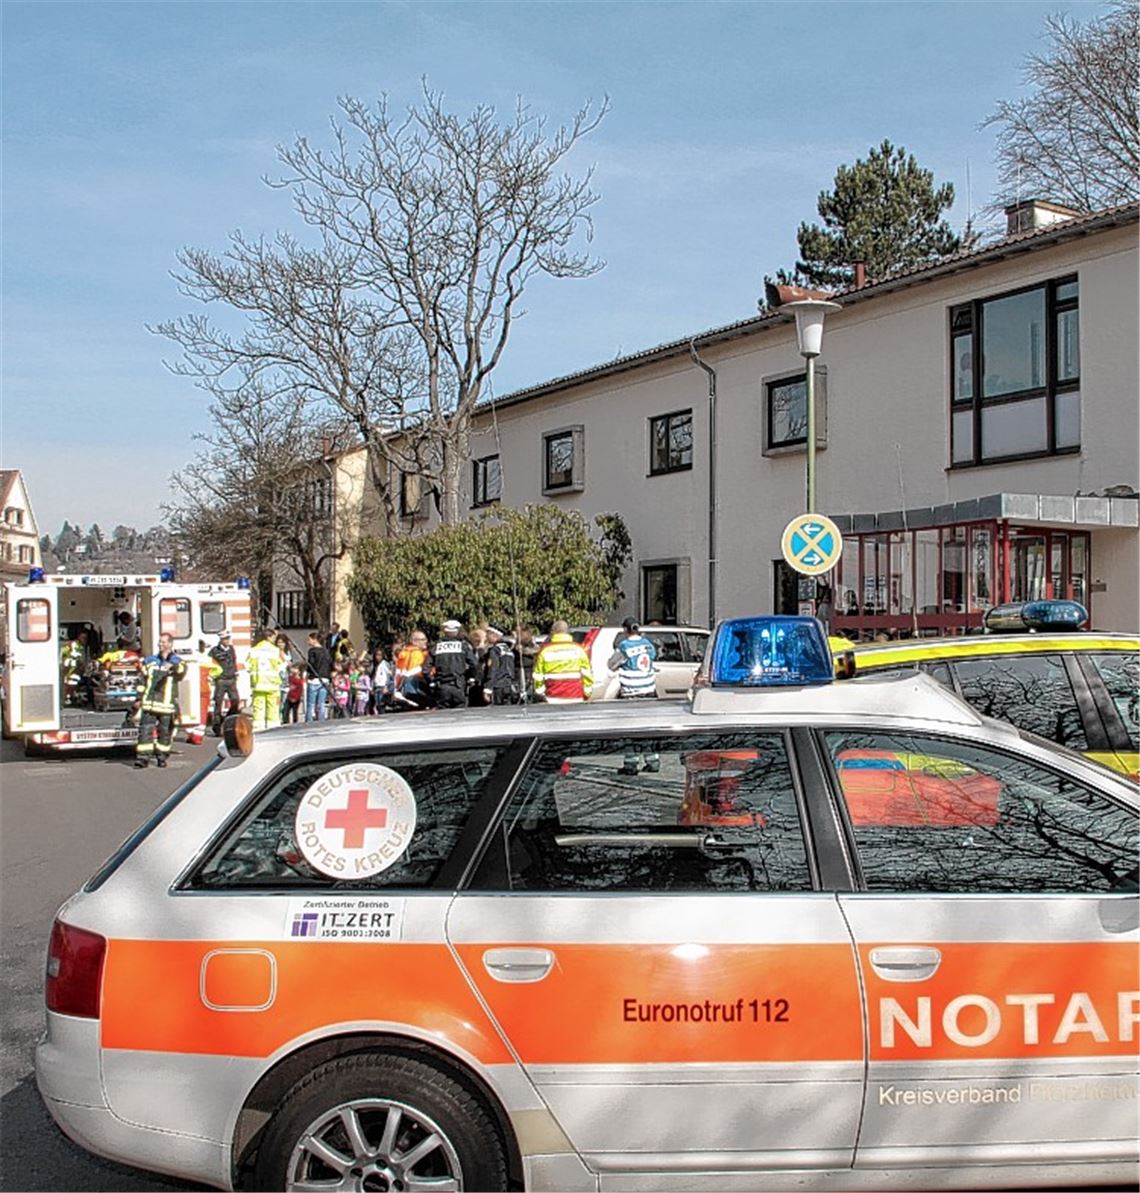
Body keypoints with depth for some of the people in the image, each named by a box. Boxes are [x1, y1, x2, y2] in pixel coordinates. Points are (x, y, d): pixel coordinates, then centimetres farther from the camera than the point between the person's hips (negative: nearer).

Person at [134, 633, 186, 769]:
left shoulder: (176, 661, 5)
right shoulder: (149, 661, 16)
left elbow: (182, 671, -19)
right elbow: (142, 680, 19)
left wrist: (173, 666, -40)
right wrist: (139, 698, 13)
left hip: (167, 703, -2)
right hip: (149, 702, 2)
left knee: (165, 731, 4)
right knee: (145, 729, -6)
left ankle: (162, 757, 16)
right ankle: (143, 757, -6)